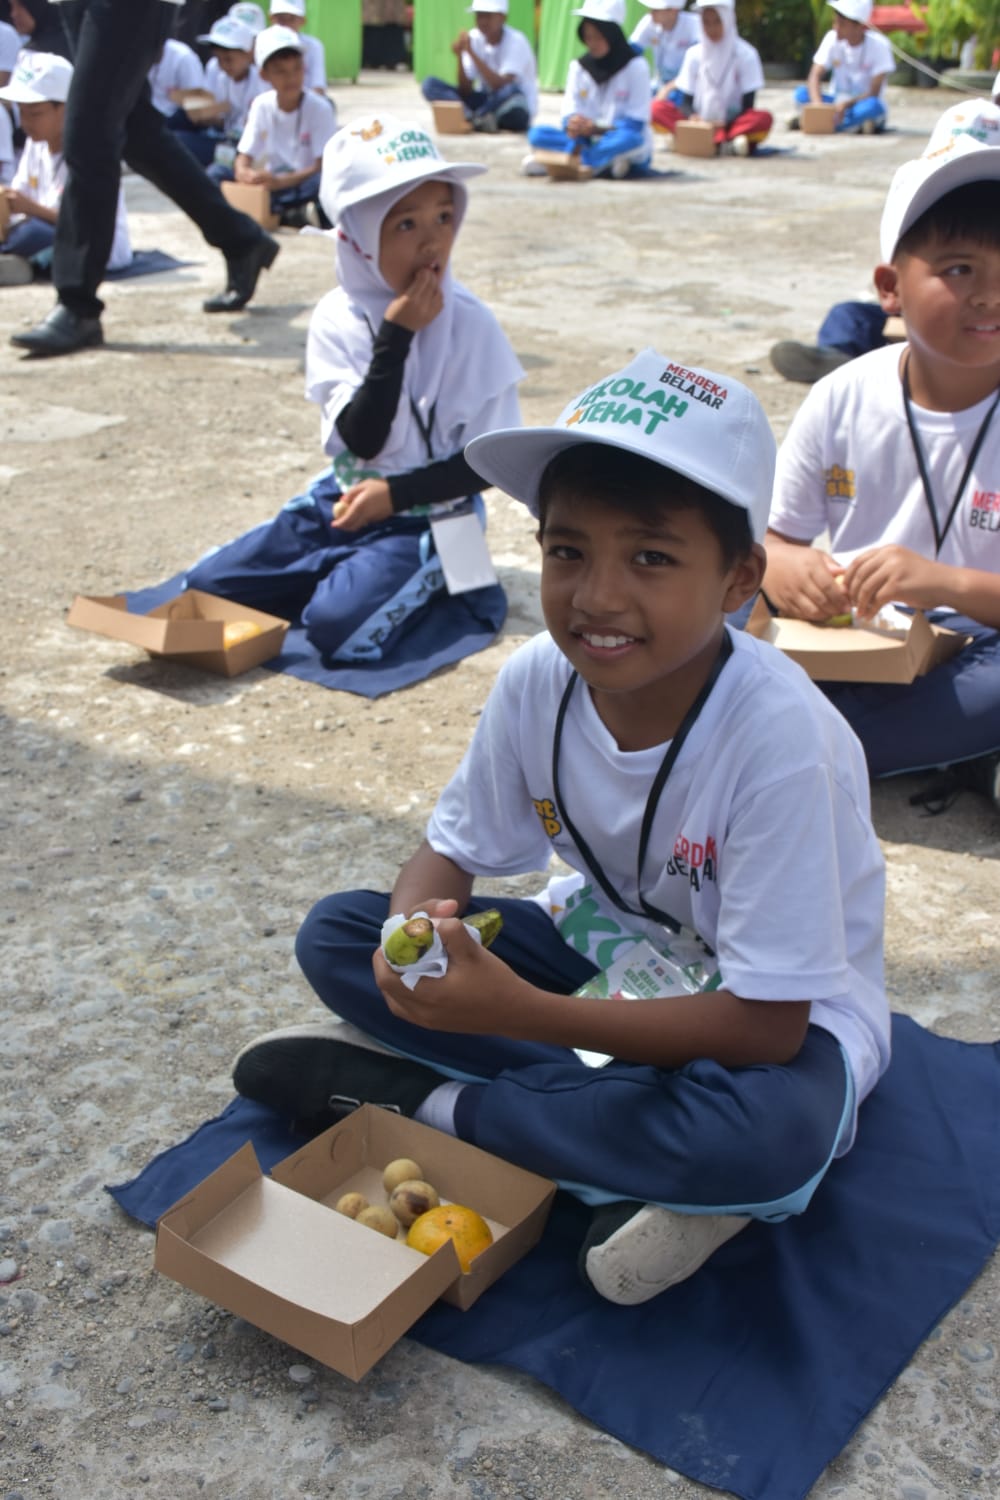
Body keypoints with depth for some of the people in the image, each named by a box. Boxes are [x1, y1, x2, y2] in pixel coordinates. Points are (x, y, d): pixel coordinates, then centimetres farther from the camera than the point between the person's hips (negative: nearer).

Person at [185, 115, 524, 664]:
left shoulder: (471, 324, -13)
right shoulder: (337, 317, -6)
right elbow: (361, 441, -15)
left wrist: (395, 492, -16)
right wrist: (395, 336, -23)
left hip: (428, 518, -4)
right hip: (341, 499, 5)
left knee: (337, 623, -28)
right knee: (208, 586, 0)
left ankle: (425, 587, 1)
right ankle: (350, 572, 12)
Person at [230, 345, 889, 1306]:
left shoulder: (778, 738, -32)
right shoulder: (537, 682, -17)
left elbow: (768, 1021, -30)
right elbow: (452, 848, -2)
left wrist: (519, 1012, -35)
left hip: (771, 1012, -5)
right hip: (602, 944, 5)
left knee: (767, 1132, -40)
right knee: (335, 935, -10)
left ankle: (424, 1099, -17)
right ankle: (652, 1162, -15)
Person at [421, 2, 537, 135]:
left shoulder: (515, 41, -16)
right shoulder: (474, 38, -3)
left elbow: (502, 86, -28)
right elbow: (466, 90, -7)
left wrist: (472, 53, -30)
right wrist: (459, 57, -23)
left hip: (514, 109, -5)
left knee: (511, 91, -41)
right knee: (430, 84, -12)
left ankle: (470, 120, -20)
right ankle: (478, 120, -33)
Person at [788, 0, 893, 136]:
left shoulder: (878, 45, -15)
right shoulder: (832, 38, -7)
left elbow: (873, 93, -18)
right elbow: (815, 76, -14)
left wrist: (846, 104, -35)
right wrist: (817, 103, -35)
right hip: (837, 104, 3)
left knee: (873, 106, -39)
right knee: (801, 94, -23)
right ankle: (855, 125, -27)